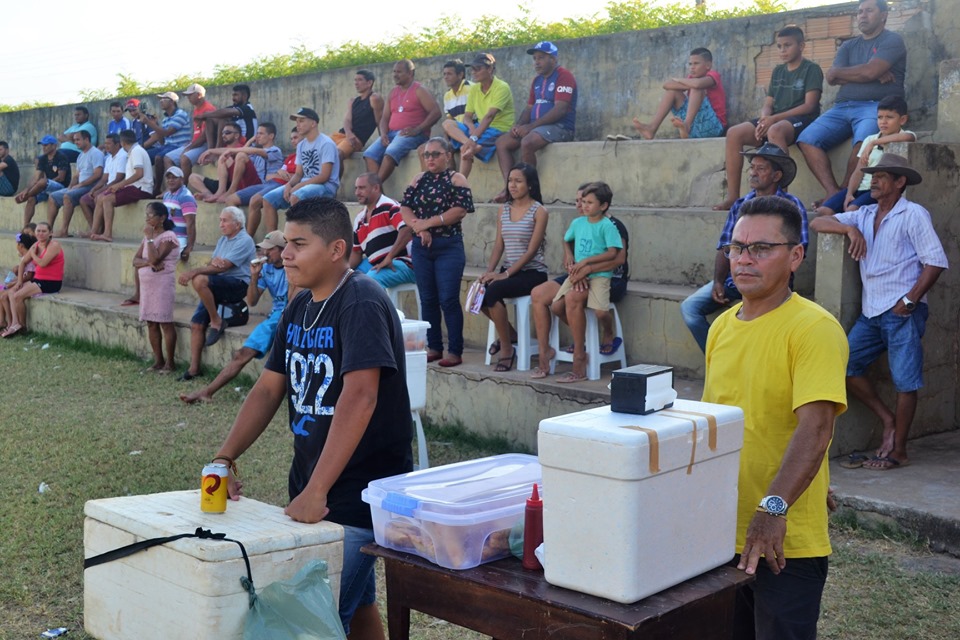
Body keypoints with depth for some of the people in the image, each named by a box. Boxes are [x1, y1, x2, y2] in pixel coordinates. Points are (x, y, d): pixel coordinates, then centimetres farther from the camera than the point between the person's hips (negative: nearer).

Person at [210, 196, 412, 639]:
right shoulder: (299, 308, 8)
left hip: (361, 495, -8)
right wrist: (224, 459, -1)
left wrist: (316, 491, -31)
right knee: (357, 603, 19)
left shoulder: (361, 304, -18)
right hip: (310, 486, 8)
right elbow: (268, 390, 11)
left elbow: (359, 398, -28)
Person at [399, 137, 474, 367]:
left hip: (449, 247, -5)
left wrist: (429, 222, -14)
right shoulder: (419, 179, 13)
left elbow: (460, 209, -14)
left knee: (448, 300, -7)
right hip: (421, 247, 5)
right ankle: (433, 347, 17)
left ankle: (455, 351, -2)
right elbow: (404, 207, 5)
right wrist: (418, 226, -13)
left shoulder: (456, 179, -1)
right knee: (427, 299, 8)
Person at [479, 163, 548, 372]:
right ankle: (510, 334, 4)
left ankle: (507, 349, -14)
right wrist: (489, 271, -9)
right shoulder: (504, 209, 12)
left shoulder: (539, 211, -7)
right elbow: (499, 245, 8)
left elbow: (531, 250, -13)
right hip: (508, 271, 6)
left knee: (493, 290, -30)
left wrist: (506, 274, -20)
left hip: (532, 273, -6)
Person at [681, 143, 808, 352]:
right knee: (689, 307, -12)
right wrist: (718, 282, -6)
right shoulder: (740, 205, 14)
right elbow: (724, 249, 10)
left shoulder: (790, 205, -1)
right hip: (733, 278, 6)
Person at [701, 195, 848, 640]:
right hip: (719, 532, 7)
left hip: (786, 544, -7)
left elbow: (816, 428, -25)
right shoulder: (722, 327, 8)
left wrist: (773, 508, -35)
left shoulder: (814, 329, -14)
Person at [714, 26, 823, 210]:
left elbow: (809, 105, -11)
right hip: (774, 121, 7)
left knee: (775, 131, -41)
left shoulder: (811, 69, 0)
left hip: (802, 120, -7)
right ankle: (733, 196, -20)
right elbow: (767, 104, 15)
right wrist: (764, 119, -11)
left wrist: (774, 119, -20)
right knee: (734, 133, -16)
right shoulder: (778, 71, 19)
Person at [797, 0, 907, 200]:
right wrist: (870, 75, -6)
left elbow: (870, 71, -11)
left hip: (876, 106, -6)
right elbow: (831, 78, 5)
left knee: (864, 140, -38)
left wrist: (839, 72, 5)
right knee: (807, 139, -20)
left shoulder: (892, 40, 5)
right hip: (843, 107, 6)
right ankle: (833, 192, -27)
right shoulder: (848, 46, 23)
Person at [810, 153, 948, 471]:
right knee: (844, 366, -1)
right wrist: (850, 229, -7)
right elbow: (816, 223, 11)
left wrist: (909, 301, -15)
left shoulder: (913, 215, -3)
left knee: (904, 381, -2)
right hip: (871, 313, 7)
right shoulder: (865, 215, 16)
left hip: (902, 313, -7)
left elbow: (935, 262, -8)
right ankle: (888, 420, 14)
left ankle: (898, 451, 6)